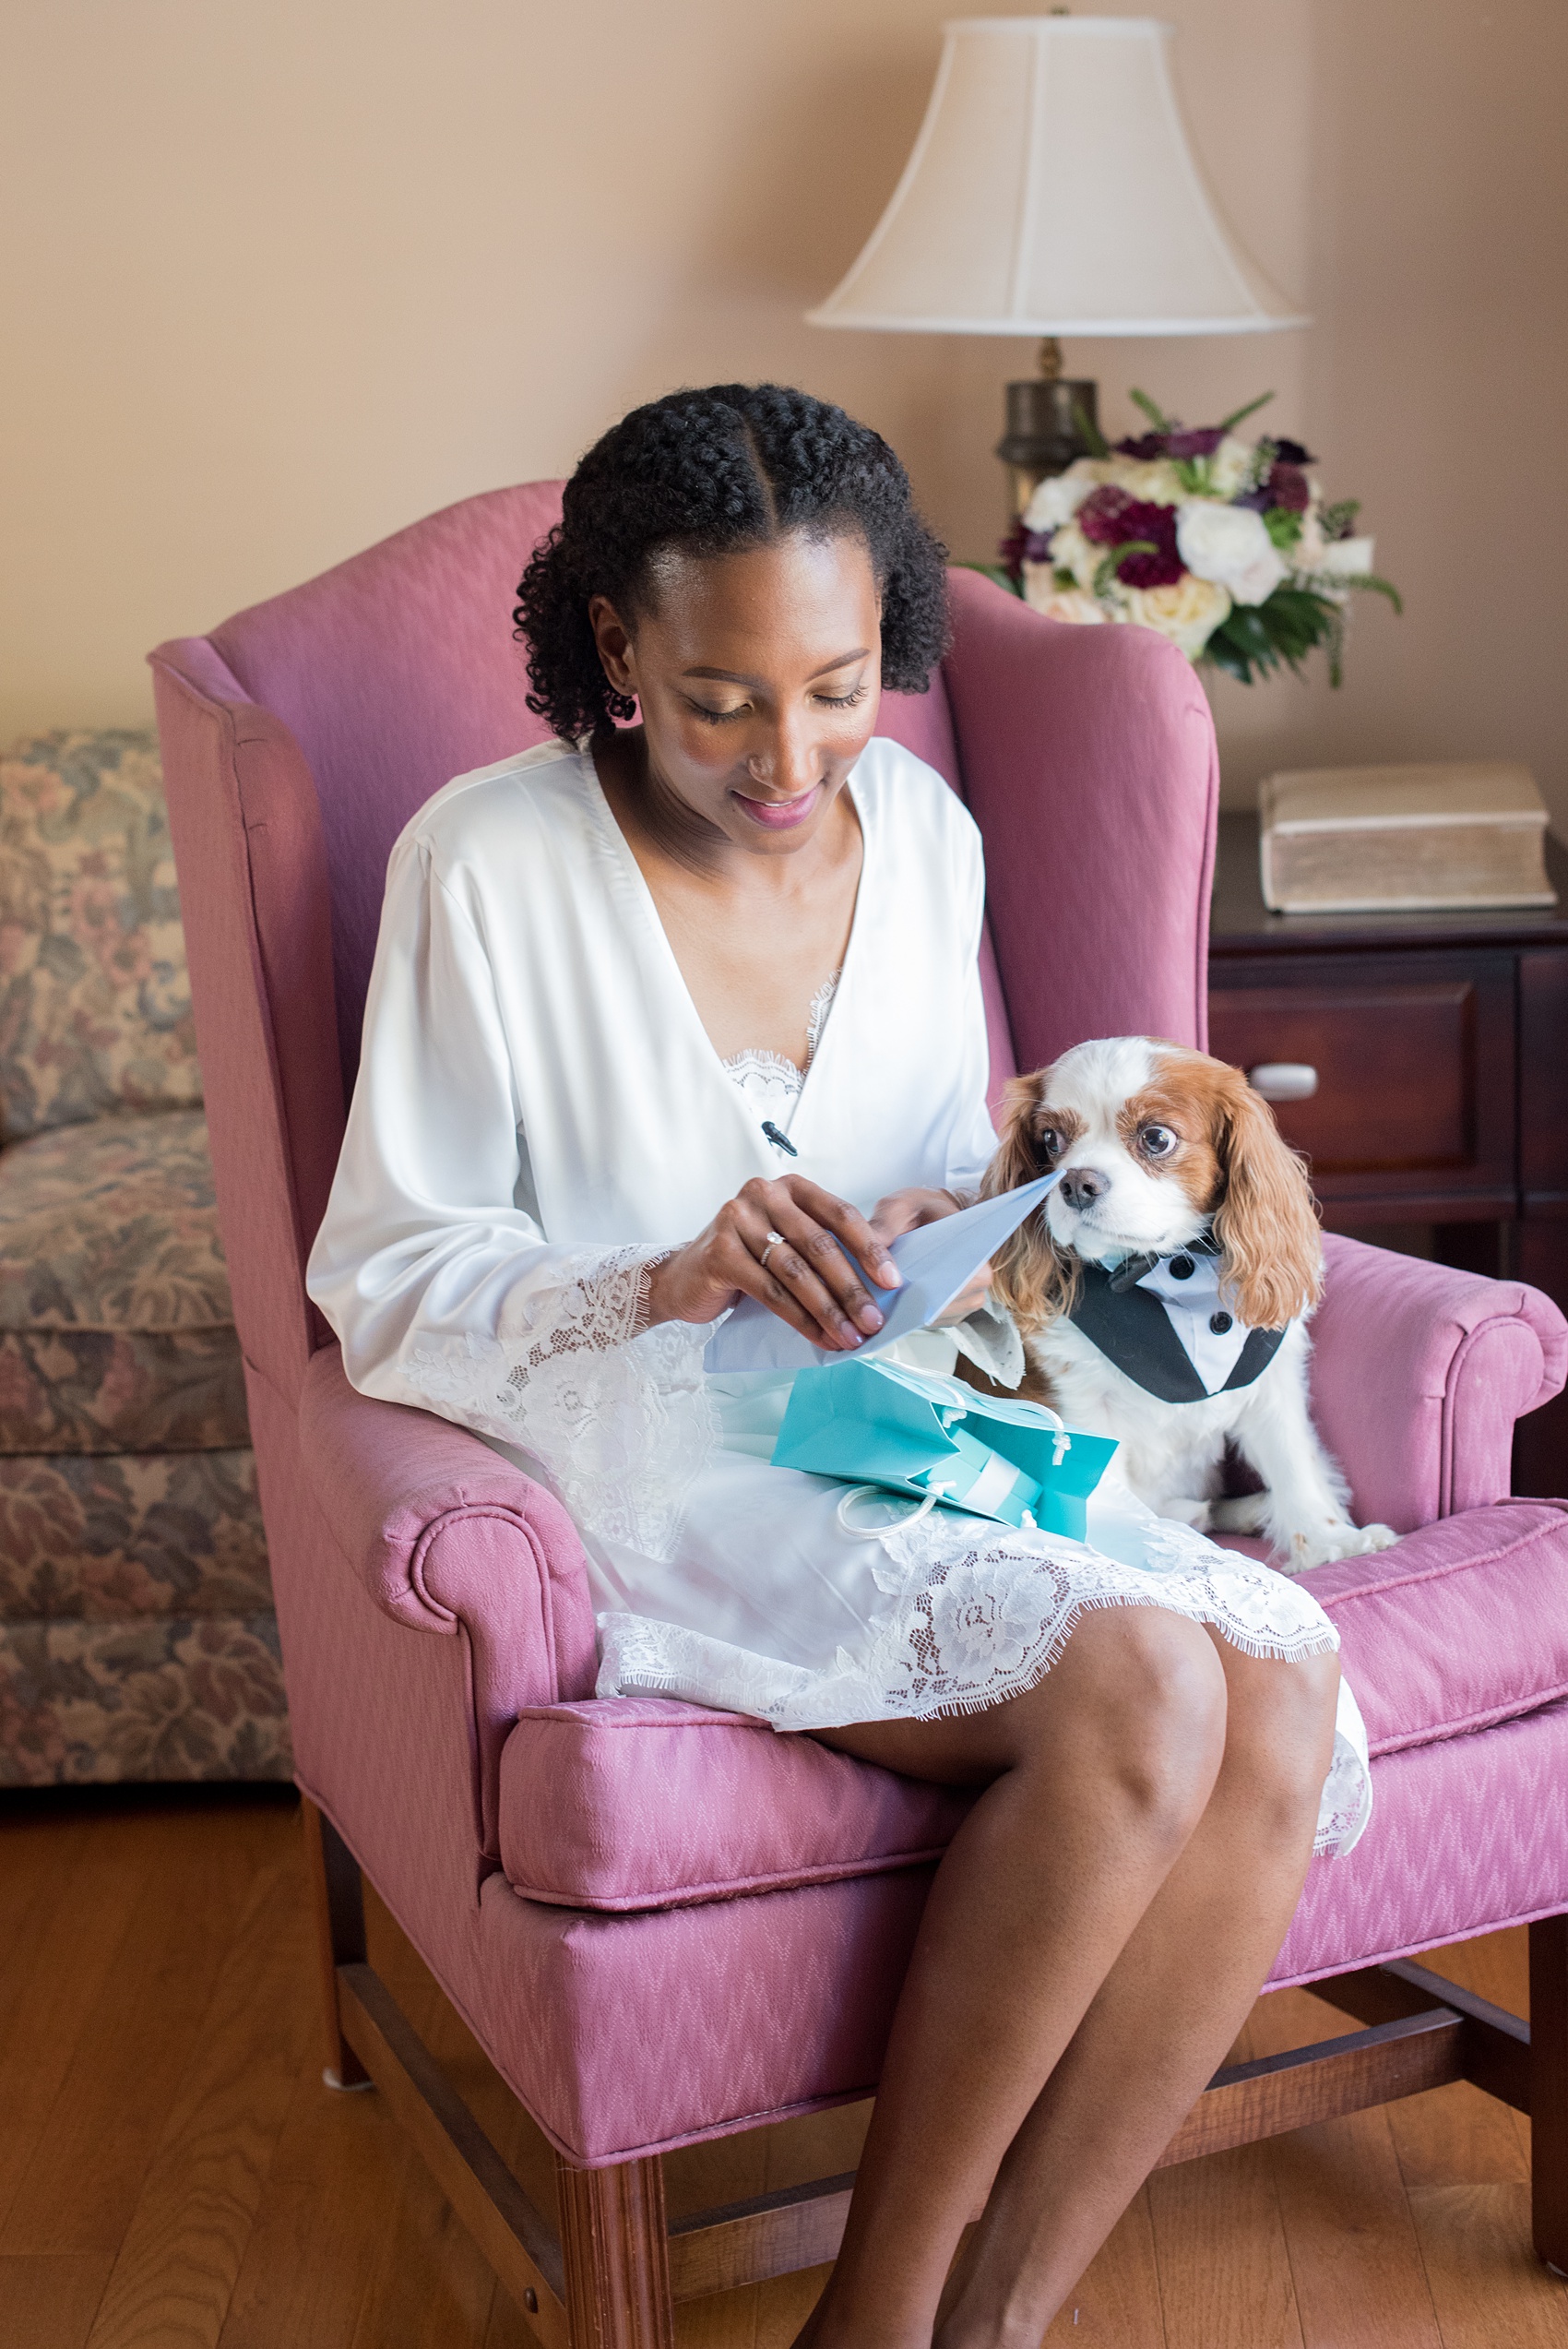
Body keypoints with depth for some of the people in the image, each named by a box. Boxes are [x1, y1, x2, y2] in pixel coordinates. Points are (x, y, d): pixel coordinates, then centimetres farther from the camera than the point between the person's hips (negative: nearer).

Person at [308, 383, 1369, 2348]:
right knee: (1137, 1690, -29)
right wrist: (665, 1282, -24)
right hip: (660, 1476, -6)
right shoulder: (490, 865, -9)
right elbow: (382, 1285, -8)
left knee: (1284, 1707, -22)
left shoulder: (919, 829, 8)